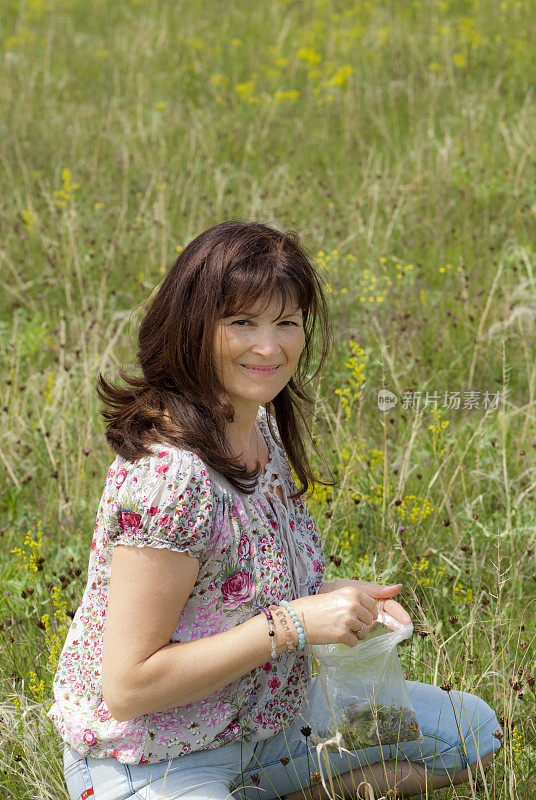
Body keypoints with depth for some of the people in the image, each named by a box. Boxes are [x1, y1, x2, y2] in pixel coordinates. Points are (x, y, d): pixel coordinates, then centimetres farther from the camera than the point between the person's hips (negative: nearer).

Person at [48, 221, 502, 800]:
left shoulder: (263, 429, 1)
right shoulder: (168, 475, -28)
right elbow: (127, 686, -26)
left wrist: (332, 596, -5)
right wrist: (295, 622, -27)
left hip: (256, 720, 9)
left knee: (472, 730, 13)